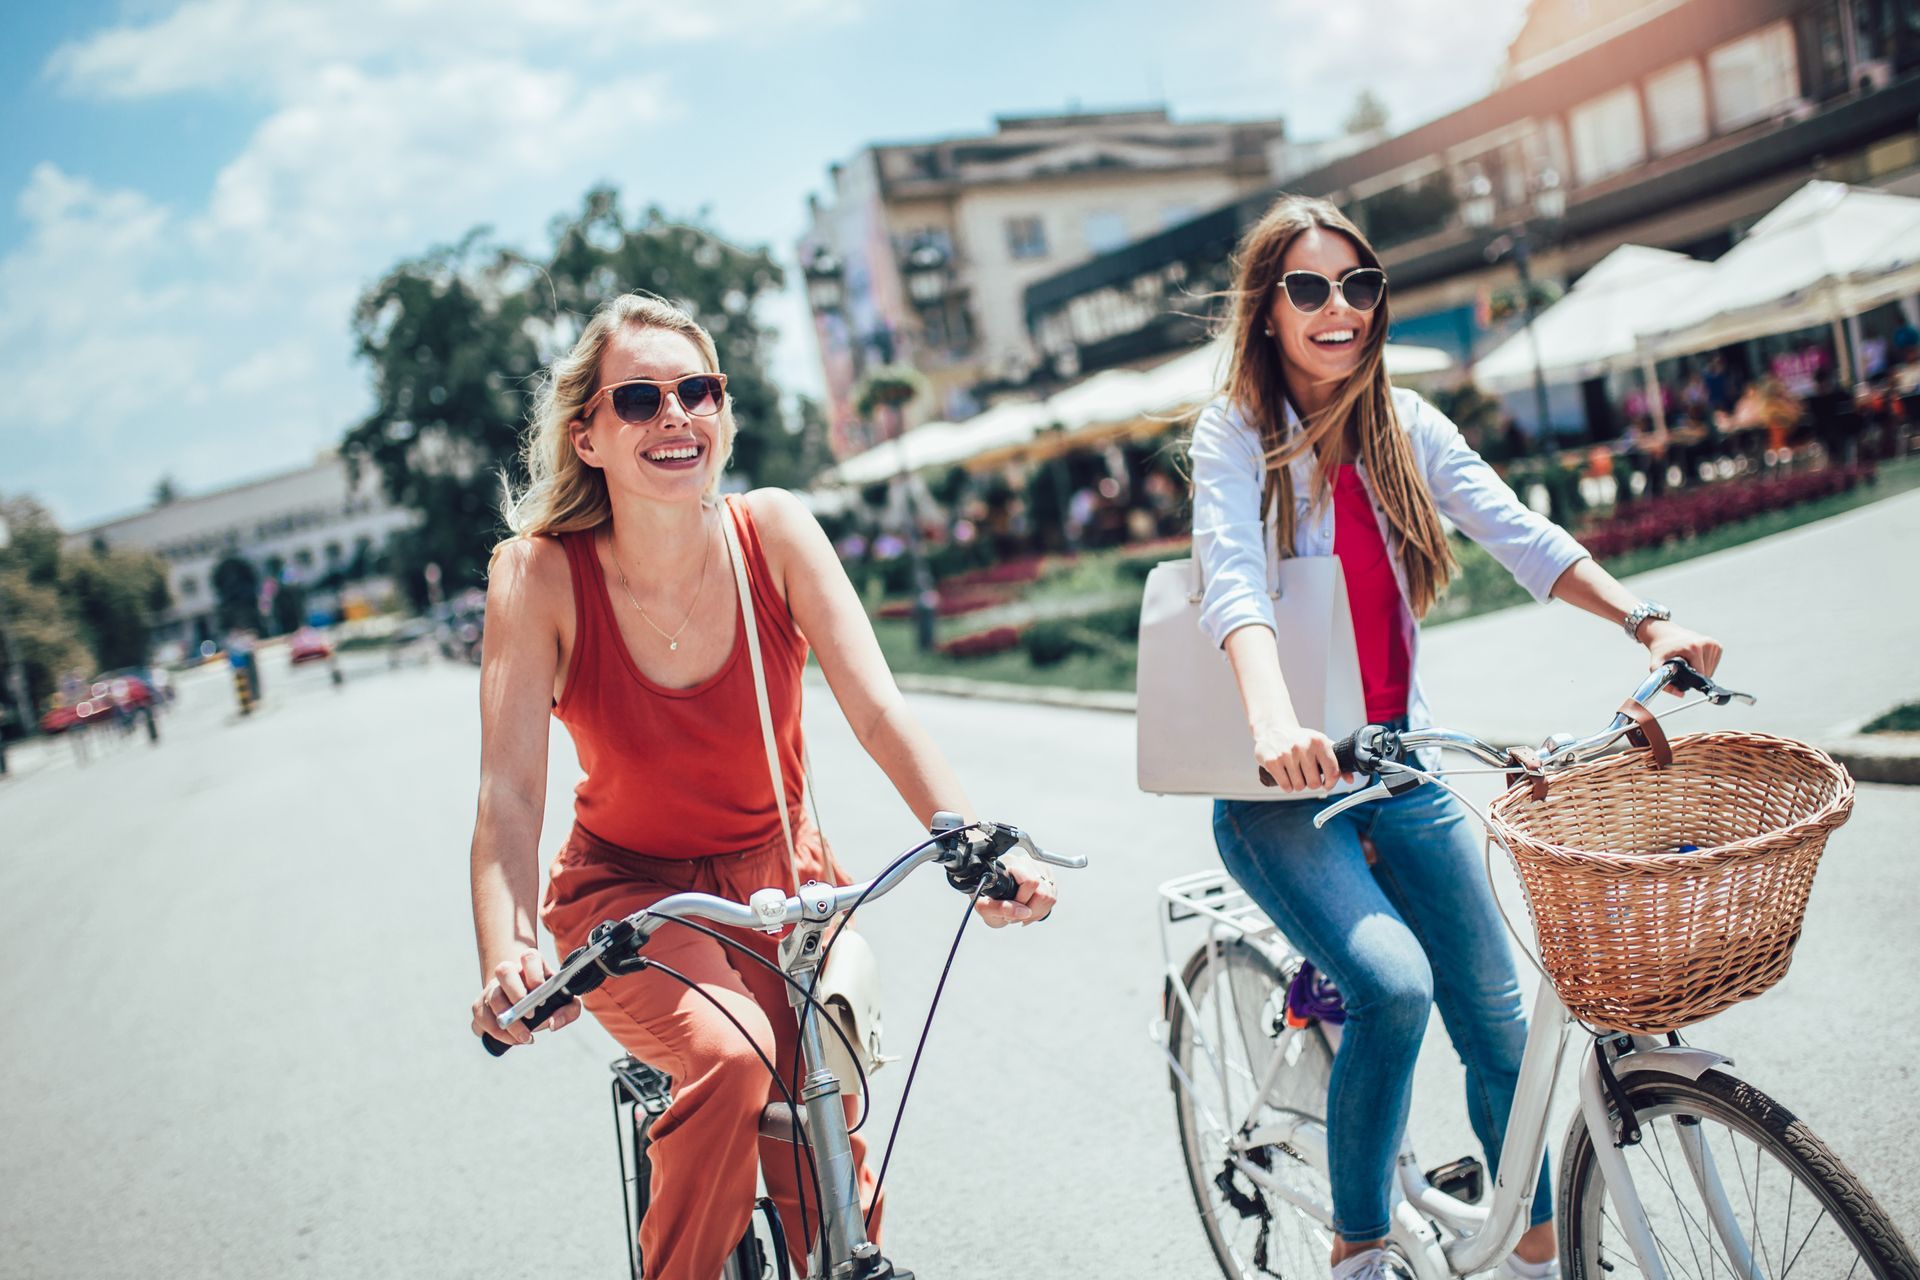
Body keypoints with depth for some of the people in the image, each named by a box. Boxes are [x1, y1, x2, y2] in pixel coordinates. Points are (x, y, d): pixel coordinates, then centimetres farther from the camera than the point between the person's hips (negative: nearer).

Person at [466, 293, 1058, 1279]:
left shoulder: (775, 532, -13)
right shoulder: (539, 575, -18)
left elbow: (878, 712, -20)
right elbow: (509, 796, -25)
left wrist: (976, 844, -36)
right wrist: (504, 960, -42)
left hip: (782, 882, 2)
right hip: (627, 894, -2)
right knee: (727, 1059, -32)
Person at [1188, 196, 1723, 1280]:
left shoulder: (1403, 424, 5)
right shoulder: (1236, 434, -10)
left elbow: (1517, 533, -4)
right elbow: (1235, 585, -27)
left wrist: (1646, 620, -20)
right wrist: (1276, 724, -44)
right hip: (1282, 784, -5)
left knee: (1495, 1010, 5)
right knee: (1393, 984, -24)